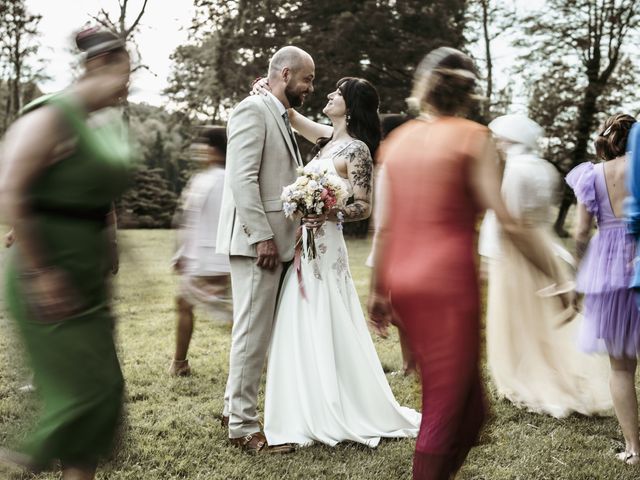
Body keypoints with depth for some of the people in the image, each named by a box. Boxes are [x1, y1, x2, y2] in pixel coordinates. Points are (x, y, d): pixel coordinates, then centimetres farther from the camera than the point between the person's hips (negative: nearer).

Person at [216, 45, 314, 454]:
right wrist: (262, 236, -21)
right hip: (258, 240, -10)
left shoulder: (282, 117, 20)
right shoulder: (253, 110, -10)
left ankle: (235, 408, 26)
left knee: (256, 329, 14)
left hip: (277, 240, 10)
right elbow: (242, 179, -19)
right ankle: (243, 426, 3)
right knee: (253, 330, -5)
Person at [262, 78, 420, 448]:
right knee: (302, 331, 9)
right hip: (303, 246, 8)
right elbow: (293, 118, 29)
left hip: (325, 247, -8)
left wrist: (331, 211, -27)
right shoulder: (328, 138, 14)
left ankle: (344, 417, 6)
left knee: (327, 331, -5)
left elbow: (364, 207, -11)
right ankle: (313, 415, 17)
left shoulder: (356, 150, -9)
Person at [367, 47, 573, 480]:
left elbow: (383, 228, 9)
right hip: (450, 282, -6)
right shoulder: (474, 139, -5)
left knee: (472, 405, 20)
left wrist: (378, 291, 16)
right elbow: (508, 222, -12)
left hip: (403, 282, 6)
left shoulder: (398, 141, 10)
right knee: (444, 409, 3)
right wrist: (558, 279, -7)